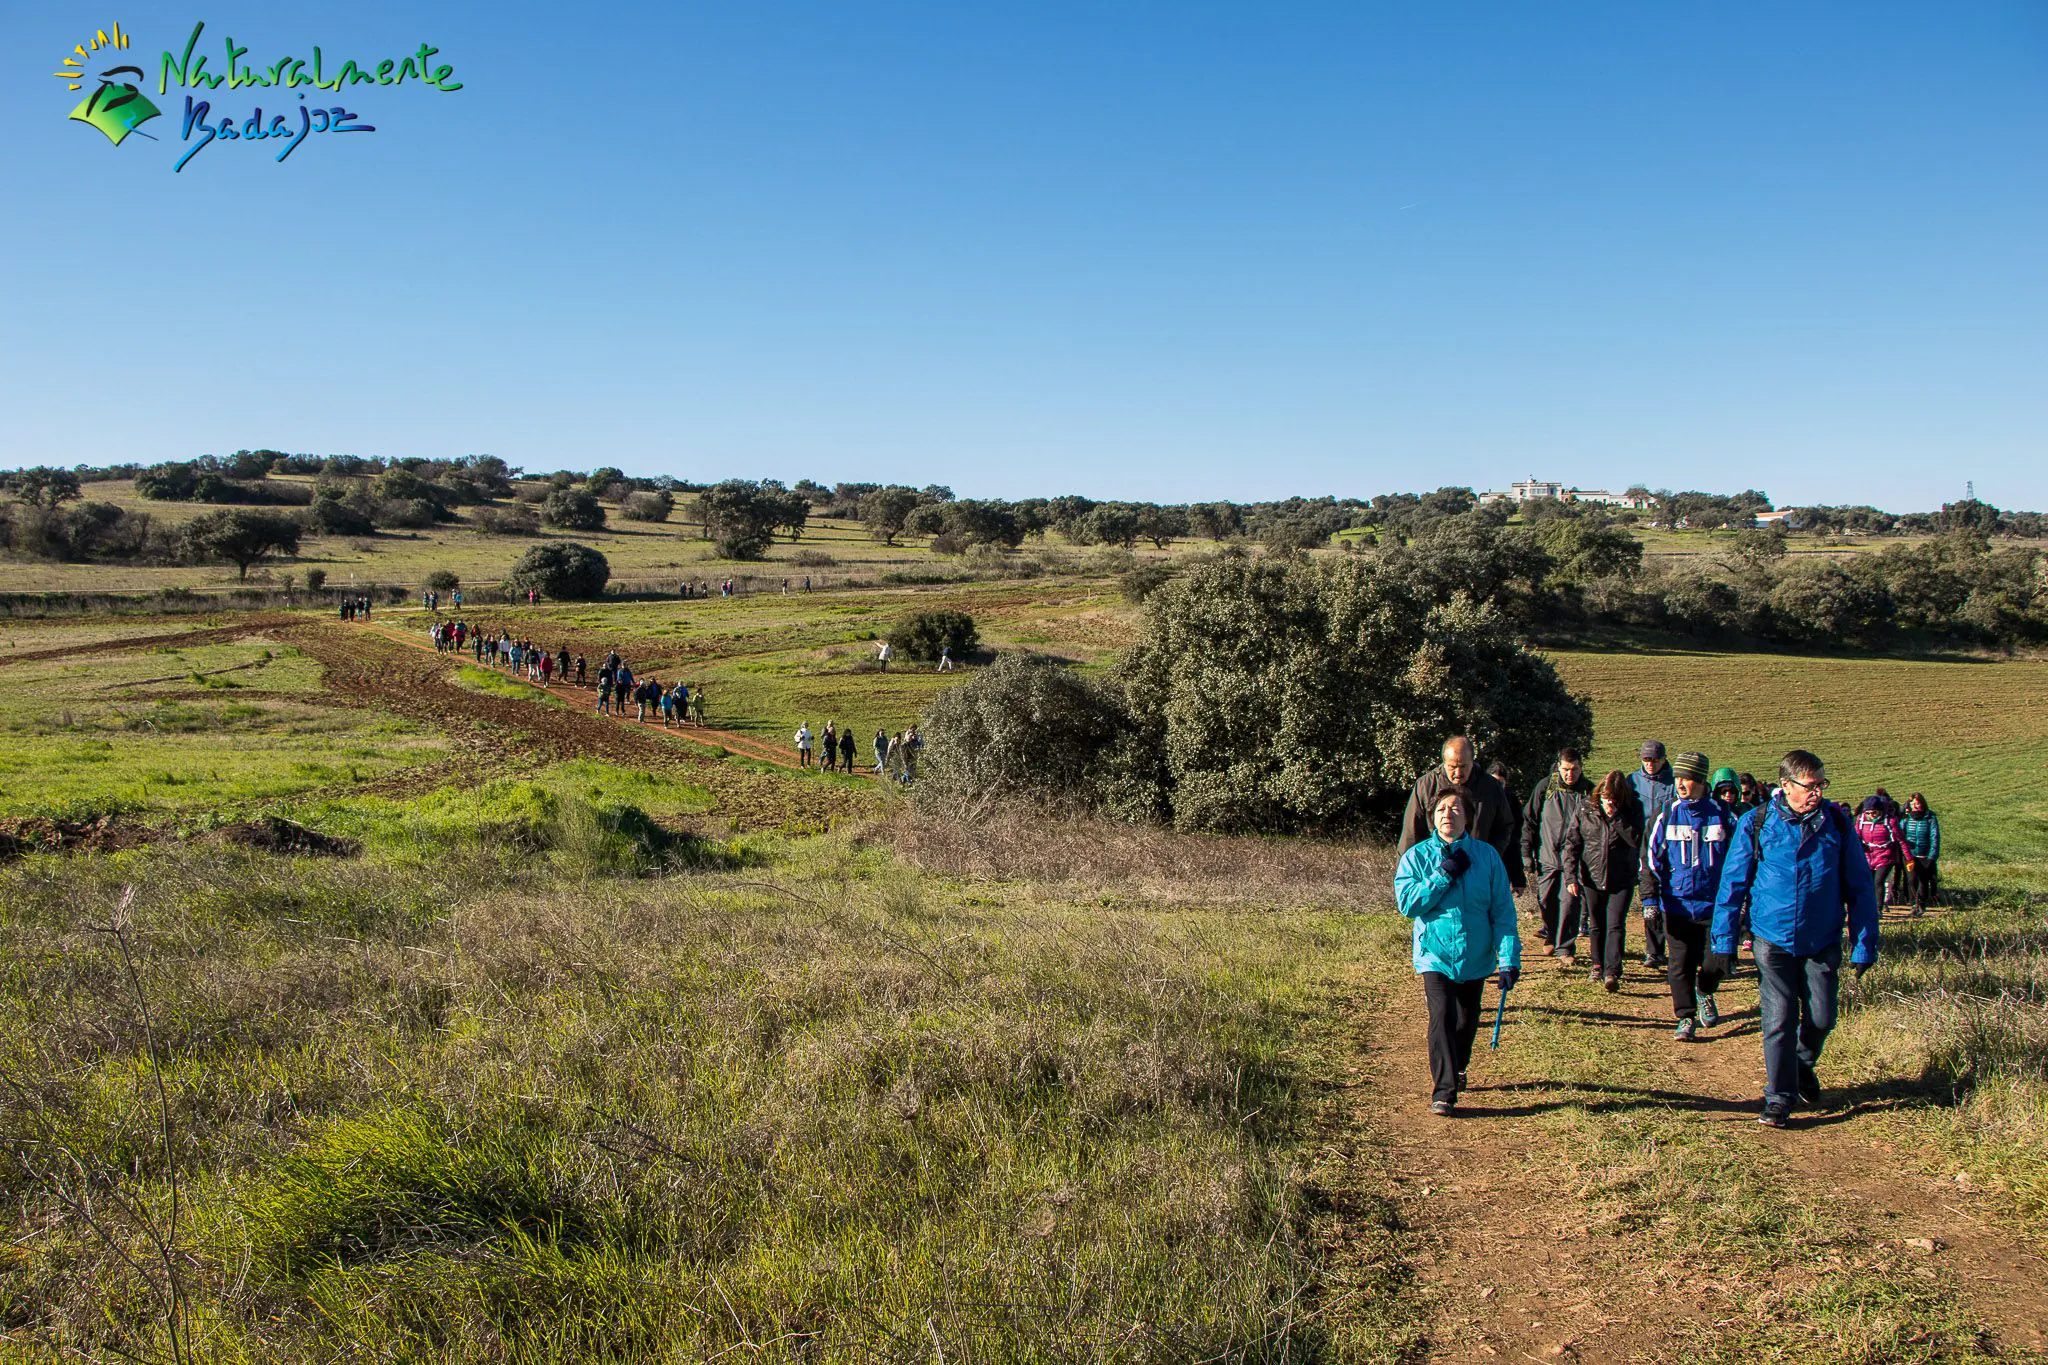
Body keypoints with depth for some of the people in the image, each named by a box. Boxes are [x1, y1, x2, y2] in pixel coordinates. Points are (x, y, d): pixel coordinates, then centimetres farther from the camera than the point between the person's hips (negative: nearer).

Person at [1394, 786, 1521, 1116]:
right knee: (1443, 1016, -17)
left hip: (1475, 956, 2)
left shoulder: (1487, 855, -3)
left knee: (1467, 1020, 16)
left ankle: (1456, 1070, 43)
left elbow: (1502, 911, -4)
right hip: (1435, 955, -2)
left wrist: (1509, 959, -11)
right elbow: (1406, 902, -13)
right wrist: (1444, 875, -19)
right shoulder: (1416, 856, -4)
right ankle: (1443, 1091, -11)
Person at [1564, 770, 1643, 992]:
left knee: (1616, 925, -10)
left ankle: (1612, 972, -14)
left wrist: (1615, 816, -24)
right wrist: (1571, 876, -6)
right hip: (1591, 878, 2)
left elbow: (1636, 839, -19)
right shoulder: (1585, 808, -2)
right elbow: (1571, 843, -1)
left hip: (1622, 879, -2)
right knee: (1596, 926, 14)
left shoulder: (1633, 809, -5)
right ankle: (1598, 965, 31)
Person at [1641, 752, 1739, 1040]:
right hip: (1677, 905, 1)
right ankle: (1686, 1018, 13)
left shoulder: (1722, 814, -1)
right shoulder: (1668, 815, 0)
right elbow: (1650, 859, 1)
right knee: (1680, 965, 1)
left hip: (1713, 905, 0)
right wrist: (1650, 899, -7)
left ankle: (1704, 994, 33)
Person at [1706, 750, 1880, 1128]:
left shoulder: (1837, 822, -3)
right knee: (1779, 1020, -2)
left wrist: (1864, 945, 1)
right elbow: (1732, 885, -2)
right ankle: (1779, 1098, 11)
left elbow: (1860, 886, 3)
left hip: (1823, 941, 2)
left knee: (1821, 1018, 8)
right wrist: (1722, 944, -4)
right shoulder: (1756, 824, -7)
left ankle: (1803, 1066, 39)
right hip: (1773, 938, -2)